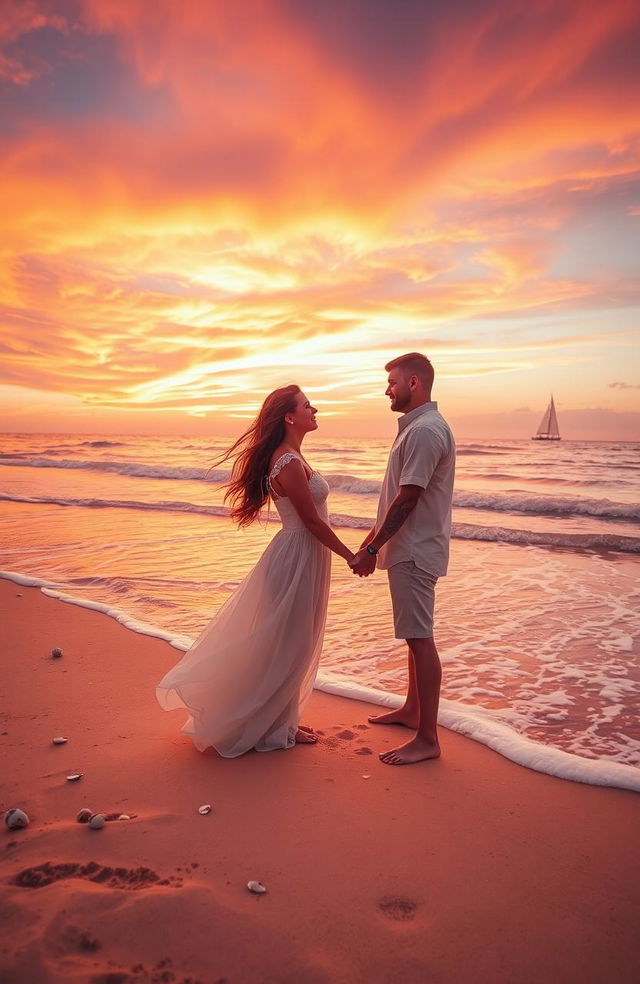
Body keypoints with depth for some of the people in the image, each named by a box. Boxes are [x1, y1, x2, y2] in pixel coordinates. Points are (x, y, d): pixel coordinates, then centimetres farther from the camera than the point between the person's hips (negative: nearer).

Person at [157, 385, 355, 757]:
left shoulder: (287, 457, 10)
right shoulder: (290, 463, -21)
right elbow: (312, 520, -19)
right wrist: (350, 556, -10)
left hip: (299, 555, 10)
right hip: (298, 558, -10)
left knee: (293, 645, 19)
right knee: (286, 646, 4)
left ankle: (280, 719, 33)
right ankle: (276, 729, 20)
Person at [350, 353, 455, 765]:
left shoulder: (425, 430, -17)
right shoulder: (417, 426, 16)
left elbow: (406, 500, -21)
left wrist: (371, 550, -17)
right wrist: (373, 539, 20)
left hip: (415, 550, -11)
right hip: (411, 547, 11)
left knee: (419, 638, -6)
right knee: (415, 635, 19)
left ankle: (427, 739, 2)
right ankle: (412, 709, 33)